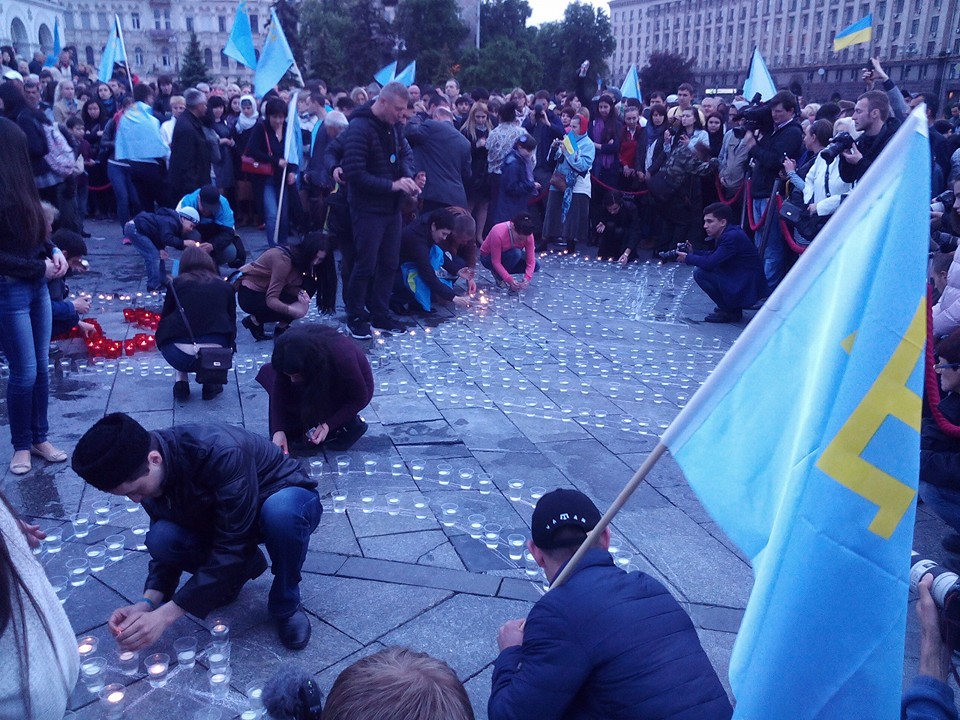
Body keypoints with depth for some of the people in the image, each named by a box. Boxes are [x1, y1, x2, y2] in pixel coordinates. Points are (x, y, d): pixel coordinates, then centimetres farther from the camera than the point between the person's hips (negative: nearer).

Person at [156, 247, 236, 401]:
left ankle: (181, 381, 20)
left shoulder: (177, 283, 12)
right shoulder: (226, 286, 15)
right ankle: (210, 382, 20)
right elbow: (232, 323, 20)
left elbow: (164, 319, 20)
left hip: (180, 357, 0)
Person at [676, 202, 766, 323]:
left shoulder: (733, 236, -21)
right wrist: (692, 252, 3)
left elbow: (710, 262, -24)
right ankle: (731, 307, 16)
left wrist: (688, 258, -9)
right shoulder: (726, 234, 8)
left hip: (747, 289, -10)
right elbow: (713, 255, 17)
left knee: (700, 273, -16)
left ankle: (730, 312, -3)